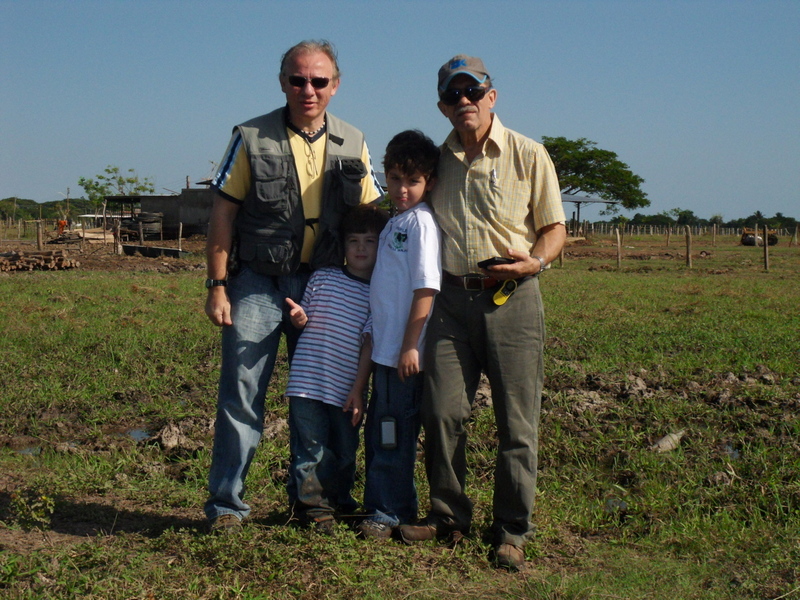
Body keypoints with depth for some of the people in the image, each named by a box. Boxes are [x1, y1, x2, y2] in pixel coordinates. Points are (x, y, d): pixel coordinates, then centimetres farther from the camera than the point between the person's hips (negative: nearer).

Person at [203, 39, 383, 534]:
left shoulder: (352, 145, 4)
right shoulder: (252, 138, -3)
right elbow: (224, 212, -2)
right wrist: (217, 285, -7)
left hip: (323, 286, 3)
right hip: (258, 284, -2)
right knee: (241, 394, -3)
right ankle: (226, 503, 9)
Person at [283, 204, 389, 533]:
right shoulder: (322, 277, 6)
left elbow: (370, 342, 1)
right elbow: (304, 321, 16)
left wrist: (359, 388, -3)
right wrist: (298, 316, -8)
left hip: (347, 390, 1)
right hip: (308, 382, 0)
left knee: (345, 452, 11)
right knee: (310, 448, 0)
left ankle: (340, 501, 30)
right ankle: (312, 505, 14)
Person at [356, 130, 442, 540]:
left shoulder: (422, 221, -12)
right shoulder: (395, 221, 15)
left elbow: (426, 288, -18)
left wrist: (410, 345, -20)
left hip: (405, 352, -9)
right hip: (384, 347, 9)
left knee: (394, 432, -1)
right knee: (377, 431, 15)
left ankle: (391, 512, 10)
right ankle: (381, 506, 27)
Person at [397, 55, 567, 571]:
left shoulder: (528, 155, 2)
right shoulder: (438, 161, 12)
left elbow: (555, 227, 5)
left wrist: (535, 261, -16)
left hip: (512, 299, -3)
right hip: (452, 300, 3)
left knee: (517, 421, 0)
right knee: (442, 412, 0)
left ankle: (512, 532, 11)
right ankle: (448, 515, 17)